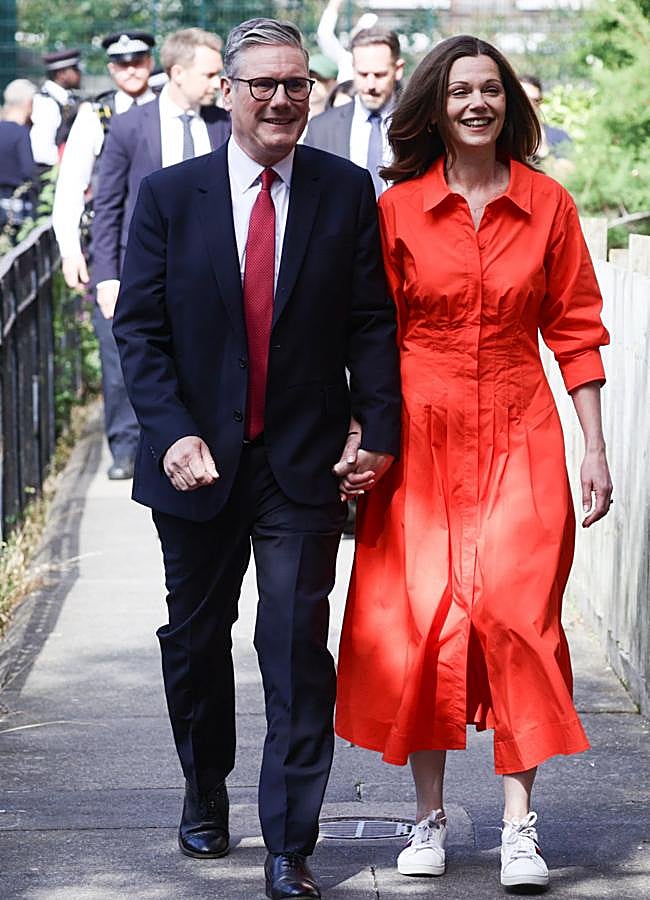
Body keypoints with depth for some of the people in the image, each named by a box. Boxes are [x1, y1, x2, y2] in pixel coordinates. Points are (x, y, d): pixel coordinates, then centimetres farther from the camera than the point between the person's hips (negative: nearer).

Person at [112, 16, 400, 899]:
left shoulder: (347, 192, 0)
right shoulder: (170, 195, -1)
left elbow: (371, 322, 1)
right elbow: (139, 328, -3)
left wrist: (377, 427, -8)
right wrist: (174, 433, -14)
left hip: (304, 462, -1)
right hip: (199, 460, 2)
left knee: (298, 650, -6)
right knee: (195, 636, 16)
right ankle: (205, 794, 40)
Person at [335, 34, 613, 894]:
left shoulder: (547, 204, 2)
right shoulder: (399, 208, 1)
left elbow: (575, 330, 5)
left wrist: (595, 450, 2)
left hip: (519, 436, 0)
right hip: (422, 436, 0)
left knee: (516, 611, -10)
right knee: (420, 616, 0)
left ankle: (520, 824, -5)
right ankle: (430, 815, 12)